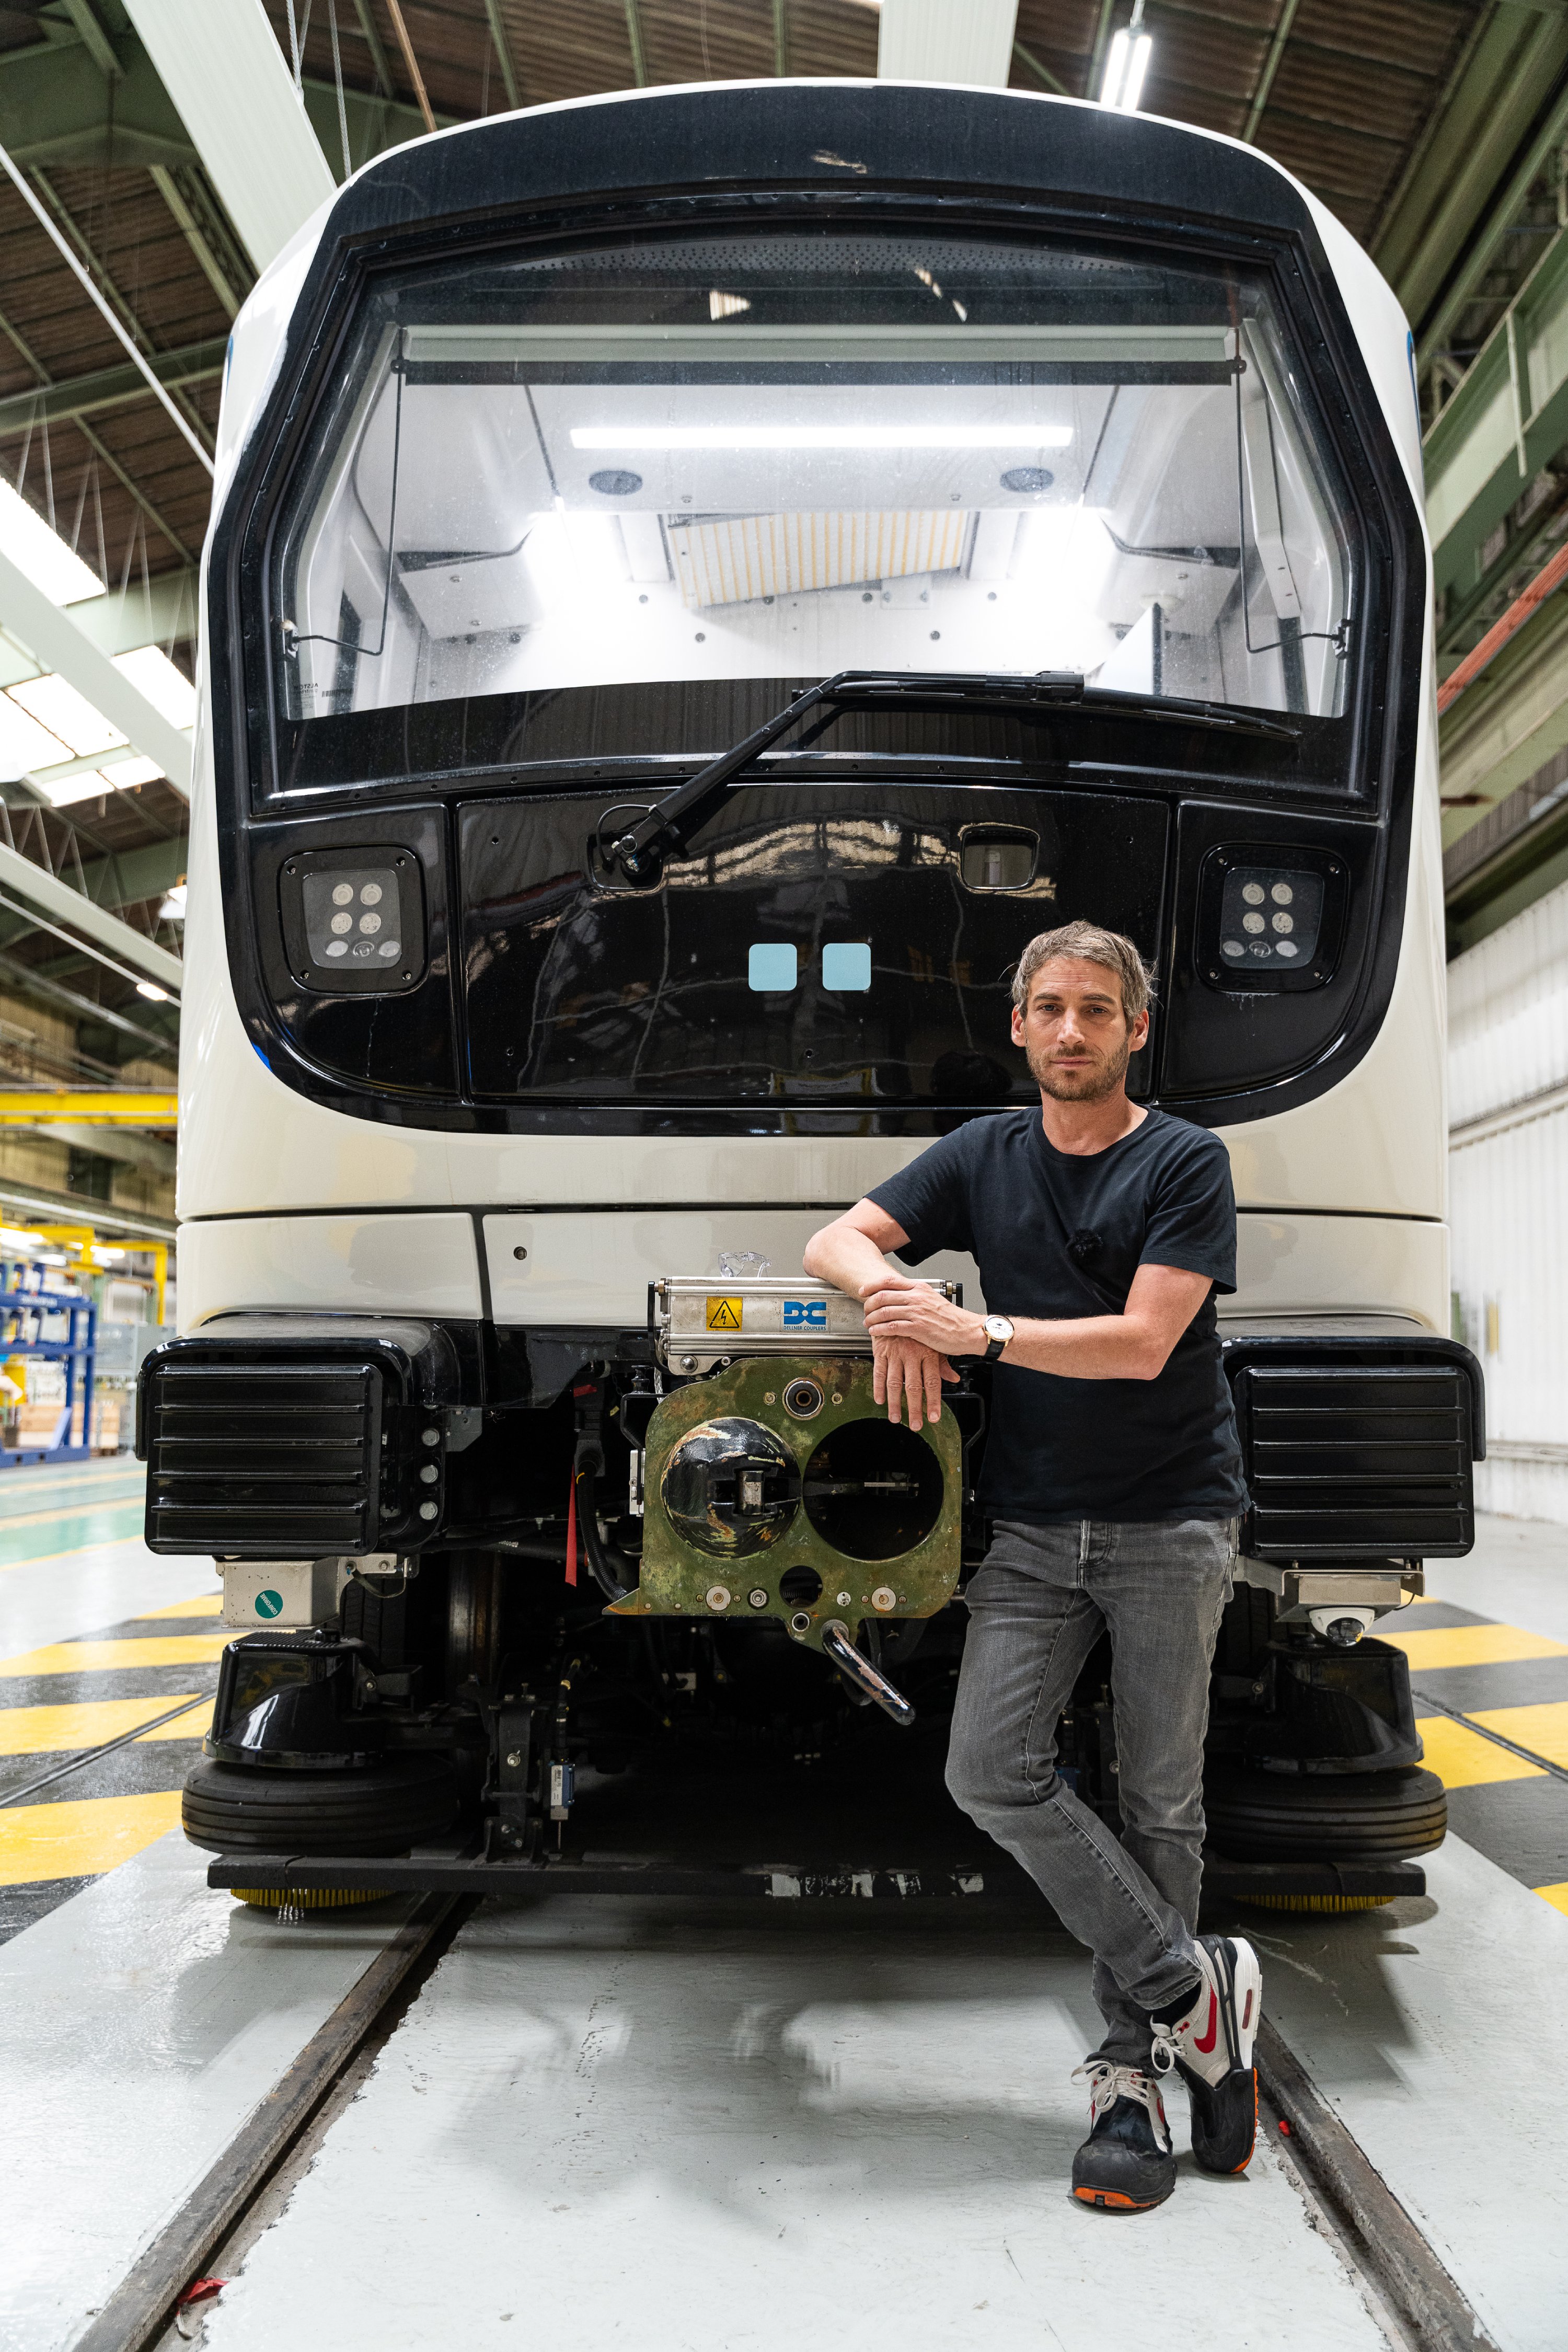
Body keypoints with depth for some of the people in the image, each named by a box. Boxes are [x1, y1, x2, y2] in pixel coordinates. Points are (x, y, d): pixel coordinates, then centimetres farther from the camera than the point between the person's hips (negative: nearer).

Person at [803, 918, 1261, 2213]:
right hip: (1034, 1524, 3)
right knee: (993, 1769, -8)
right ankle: (1194, 1986, 5)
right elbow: (837, 1243, 8)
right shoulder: (985, 1155, 8)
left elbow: (1142, 1342, -14)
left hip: (1171, 1523, -3)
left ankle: (1134, 2072, 18)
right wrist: (894, 1307, -14)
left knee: (1160, 1798, 4)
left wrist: (973, 1329, -22)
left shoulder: (1187, 1162, -4)